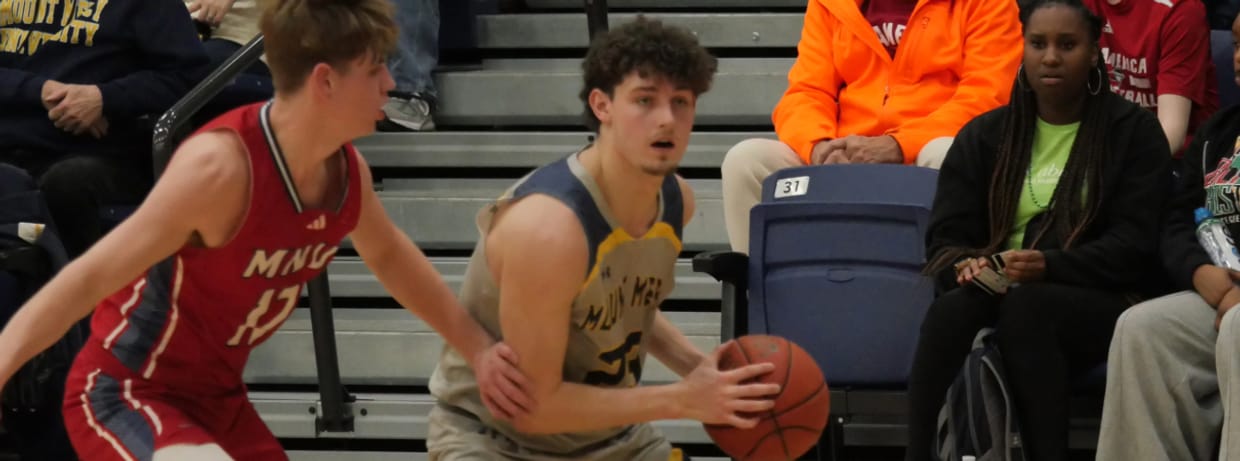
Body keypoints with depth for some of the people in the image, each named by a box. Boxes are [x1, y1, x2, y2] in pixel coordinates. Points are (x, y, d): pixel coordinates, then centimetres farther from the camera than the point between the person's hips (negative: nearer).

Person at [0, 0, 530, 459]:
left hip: (218, 396, 9)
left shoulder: (347, 171, -4)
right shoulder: (221, 164, -29)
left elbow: (388, 255, 20)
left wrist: (476, 347, 25)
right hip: (125, 393, -9)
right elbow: (89, 278, -31)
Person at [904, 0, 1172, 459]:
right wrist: (964, 264, -15)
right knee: (951, 307, -33)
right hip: (997, 292, 2)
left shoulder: (1135, 131, 7)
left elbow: (1134, 245, -4)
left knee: (1024, 307, -37)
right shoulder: (984, 135, 16)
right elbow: (945, 236, 10)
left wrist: (1051, 266, -21)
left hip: (1099, 300, -2)